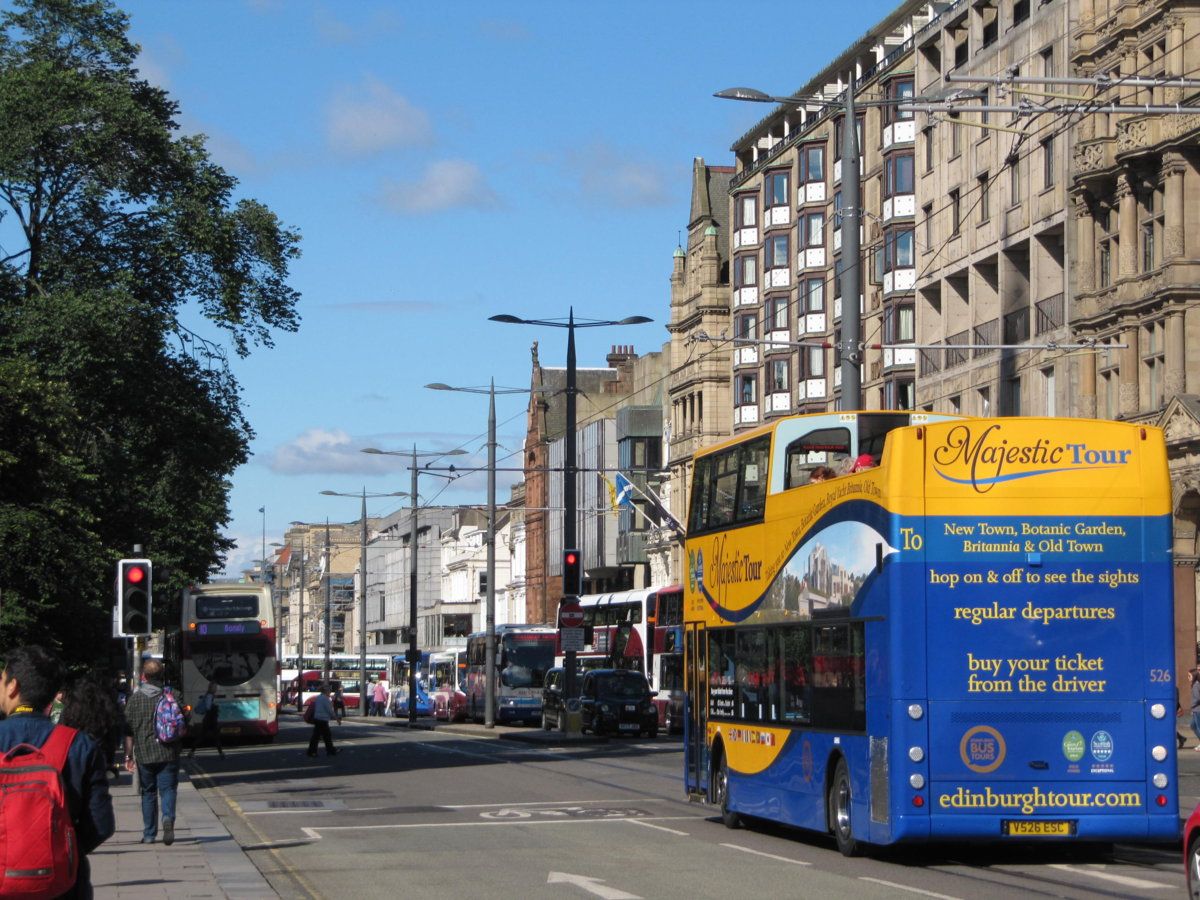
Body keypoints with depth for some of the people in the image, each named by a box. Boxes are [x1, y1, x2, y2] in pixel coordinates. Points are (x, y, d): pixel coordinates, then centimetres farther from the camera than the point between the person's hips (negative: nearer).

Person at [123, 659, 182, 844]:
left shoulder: (134, 699, -2)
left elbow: (129, 730, -1)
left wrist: (128, 755, 5)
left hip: (144, 754, 0)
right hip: (168, 753, 0)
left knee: (148, 793, 12)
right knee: (168, 789, 3)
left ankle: (149, 834, 14)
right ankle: (168, 818, -25)